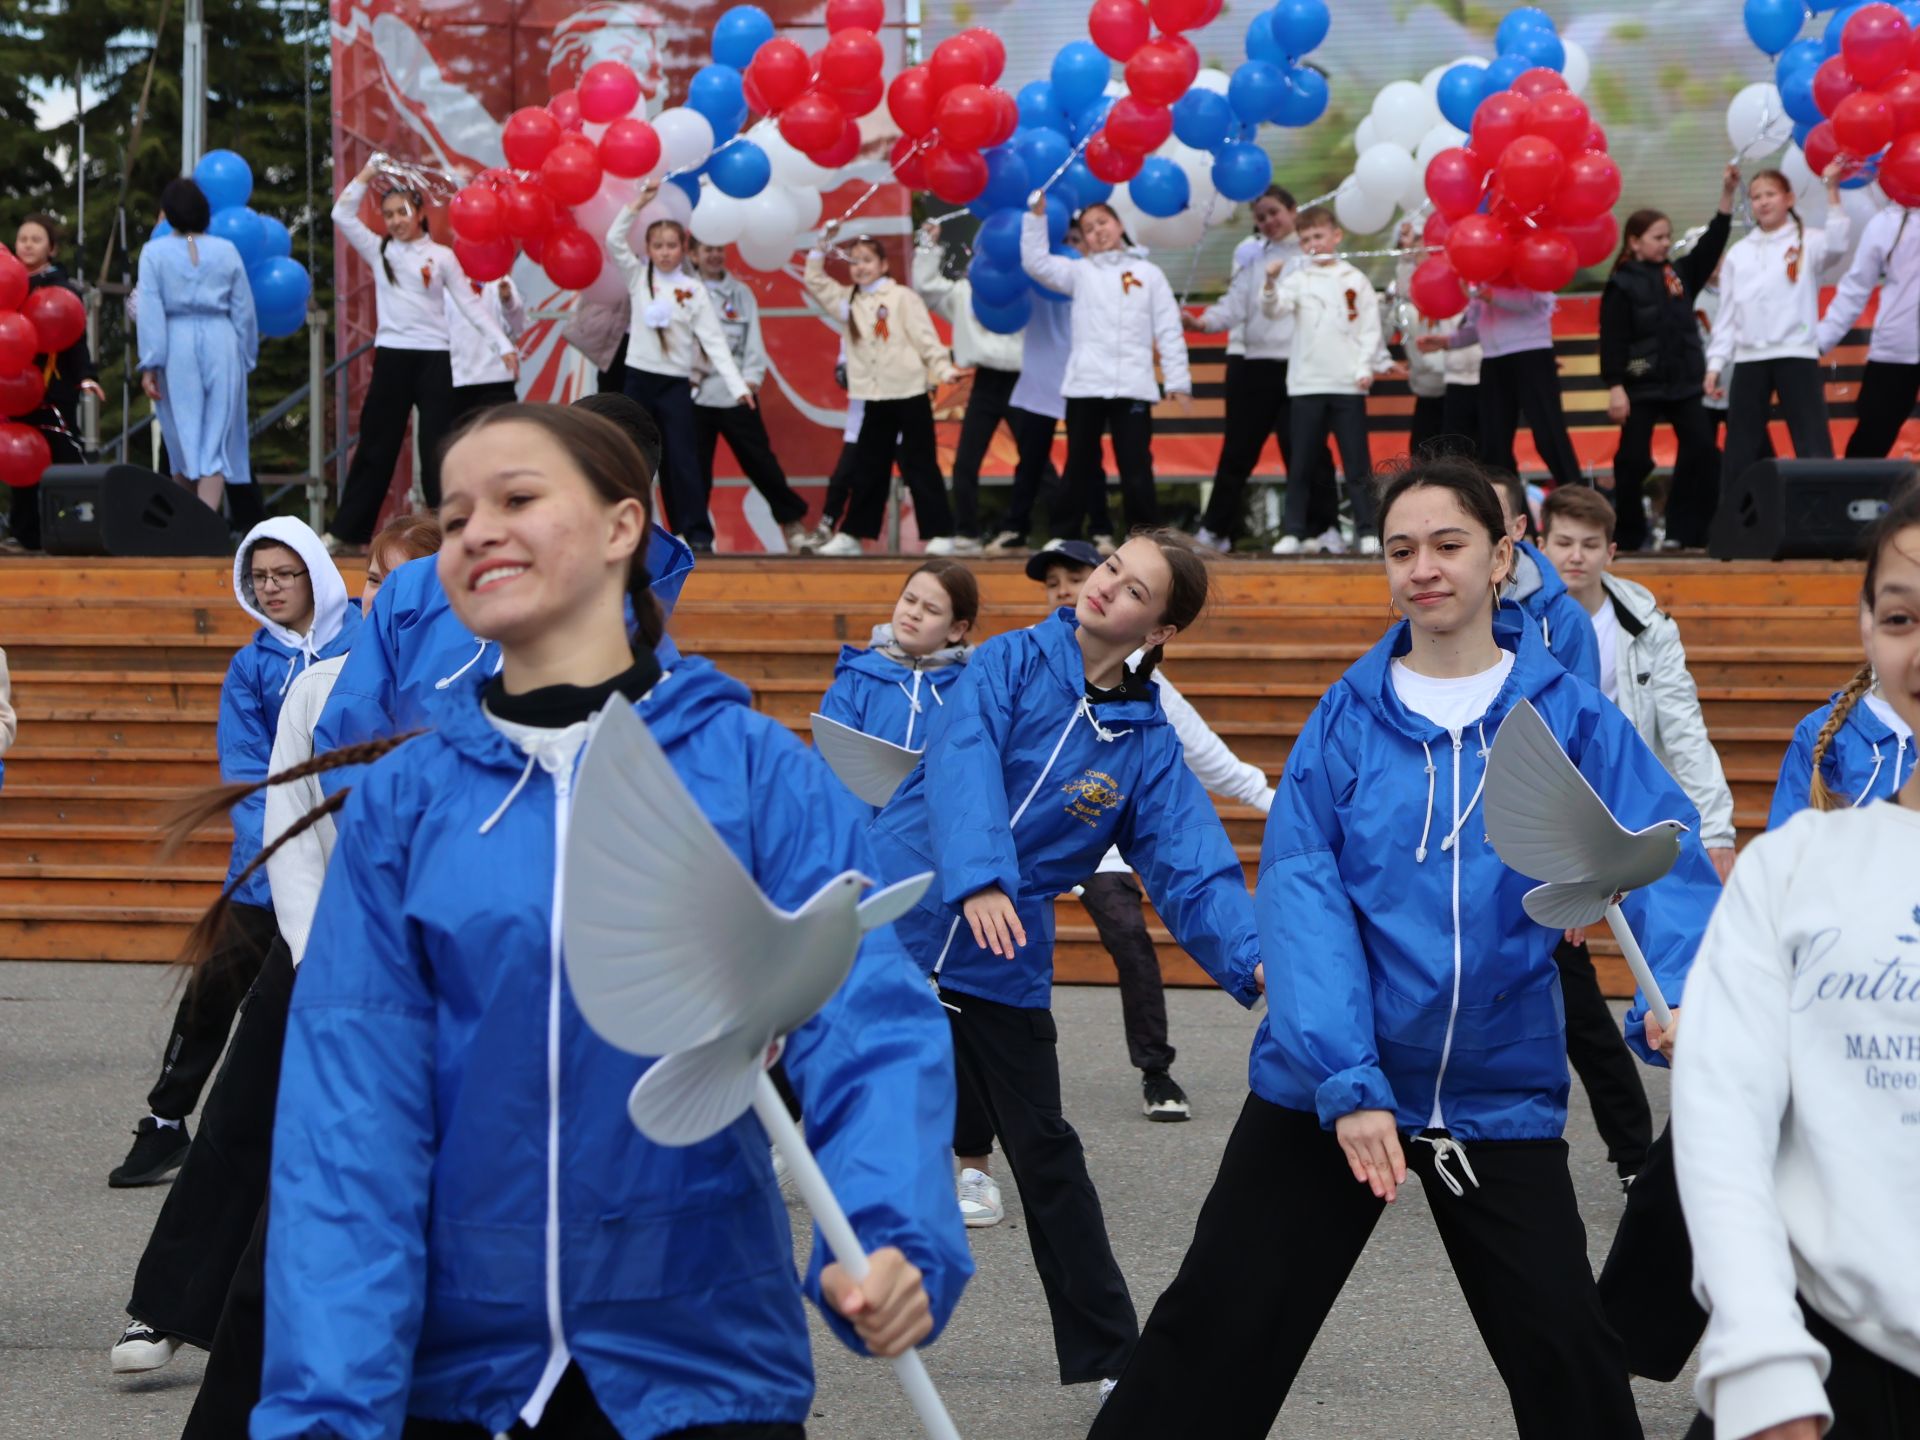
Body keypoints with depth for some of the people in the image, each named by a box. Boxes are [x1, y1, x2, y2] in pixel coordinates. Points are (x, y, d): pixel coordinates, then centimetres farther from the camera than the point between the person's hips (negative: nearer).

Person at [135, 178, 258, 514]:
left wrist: (150, 364, -6)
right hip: (221, 343, 0)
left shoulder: (155, 252, -1)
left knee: (184, 439, 10)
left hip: (177, 347, 0)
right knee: (217, 439, 0)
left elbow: (150, 311, -6)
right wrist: (246, 358, 14)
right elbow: (243, 310, 5)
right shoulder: (226, 250, 4)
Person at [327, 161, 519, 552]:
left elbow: (471, 307, 4)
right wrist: (367, 174, -3)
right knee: (376, 444, 4)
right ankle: (348, 533, 7)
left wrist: (504, 346, -3)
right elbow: (342, 215, 0)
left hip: (434, 357, -1)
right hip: (392, 355, 1)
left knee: (437, 446, 0)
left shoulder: (441, 256, 5)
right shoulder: (378, 251, 9)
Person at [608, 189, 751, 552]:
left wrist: (738, 386, -10)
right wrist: (638, 204, -14)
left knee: (682, 460, -4)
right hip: (639, 379, 1)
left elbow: (714, 340, -2)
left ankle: (698, 535, -2)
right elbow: (615, 241, -6)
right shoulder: (639, 277, 6)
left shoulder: (694, 290, 1)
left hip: (676, 383, -1)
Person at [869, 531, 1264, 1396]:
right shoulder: (1010, 664, -6)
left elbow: (1191, 868, -8)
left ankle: (1108, 1357, 16)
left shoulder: (1150, 745, 0)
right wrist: (977, 882, -39)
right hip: (884, 925, -2)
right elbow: (963, 766, -22)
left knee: (1045, 1155, 7)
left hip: (1002, 969, 2)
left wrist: (1249, 957, -26)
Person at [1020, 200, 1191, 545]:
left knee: (1136, 467, -3)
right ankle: (1067, 536, 11)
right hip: (1085, 385, 1)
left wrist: (1179, 381, 0)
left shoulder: (1148, 273, 10)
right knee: (1081, 465, 6)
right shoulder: (1080, 271, 13)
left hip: (1133, 386, -1)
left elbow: (1168, 330, 7)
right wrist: (1038, 215, -4)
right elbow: (1035, 261, 3)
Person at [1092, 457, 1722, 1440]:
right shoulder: (1347, 717, -3)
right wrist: (1346, 1079, -22)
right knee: (1216, 1334, 2)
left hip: (1501, 1095, 0)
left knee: (1567, 1357, 1)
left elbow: (1661, 862, -12)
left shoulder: (1567, 717, -3)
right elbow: (1300, 895, -11)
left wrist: (1680, 991, -33)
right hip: (1327, 1089, 0)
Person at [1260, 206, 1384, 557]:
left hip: (1348, 383, -1)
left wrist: (1365, 368, -5)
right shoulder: (1298, 279, 6)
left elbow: (1370, 328, 5)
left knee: (1357, 462, 1)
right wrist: (1270, 284, -29)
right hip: (1307, 383, 1)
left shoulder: (1355, 280, 6)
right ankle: (1292, 532, 6)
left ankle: (1367, 531, 3)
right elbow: (1272, 309, -10)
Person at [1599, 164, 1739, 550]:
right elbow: (1612, 340, -11)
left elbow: (1712, 244, 8)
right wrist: (1615, 388, -18)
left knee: (1702, 451, -6)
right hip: (1641, 386, -5)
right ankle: (1630, 536, 8)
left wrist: (1728, 194, -1)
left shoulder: (1680, 273, 10)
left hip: (1684, 384, 5)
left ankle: (1687, 532, -4)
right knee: (1633, 460, -3)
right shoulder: (1622, 285, -7)